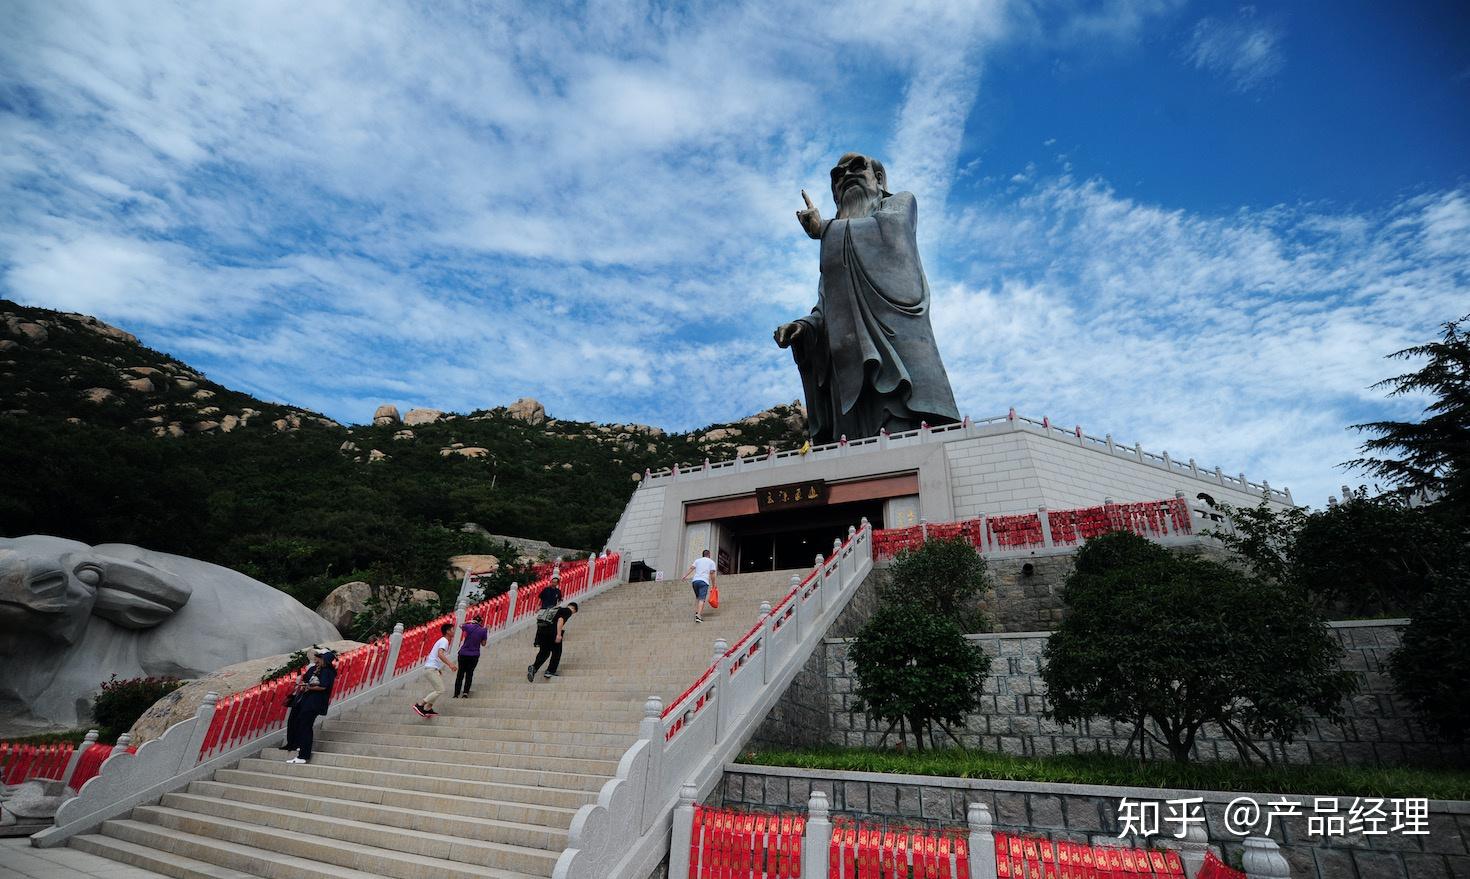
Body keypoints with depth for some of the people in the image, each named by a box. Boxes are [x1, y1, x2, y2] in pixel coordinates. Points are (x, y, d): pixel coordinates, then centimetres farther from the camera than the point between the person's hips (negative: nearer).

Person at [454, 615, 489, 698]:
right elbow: (483, 644, 5)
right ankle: (465, 692, 0)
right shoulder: (483, 630, -3)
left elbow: (461, 626, 18)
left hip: (463, 653, 0)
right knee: (469, 674, 10)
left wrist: (468, 622, 25)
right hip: (474, 655, 0)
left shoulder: (469, 626, -3)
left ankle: (456, 694, 5)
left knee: (460, 673, 8)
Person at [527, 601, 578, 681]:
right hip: (551, 630, -7)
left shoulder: (557, 609, 29)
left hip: (540, 628, 7)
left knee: (544, 651, 14)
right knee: (557, 652, 11)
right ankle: (550, 671, 11)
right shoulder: (568, 611, 6)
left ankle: (534, 667, -5)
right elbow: (560, 620, -13)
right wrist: (559, 634, -19)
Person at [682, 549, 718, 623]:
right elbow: (712, 573, 3)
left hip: (695, 580, 4)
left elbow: (691, 568, 5)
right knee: (702, 599, -11)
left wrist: (684, 576, 0)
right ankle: (699, 615, -25)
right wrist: (713, 585, 8)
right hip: (704, 581, -3)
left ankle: (696, 611, 11)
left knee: (697, 597, 22)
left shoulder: (697, 560, 20)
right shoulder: (711, 562, 13)